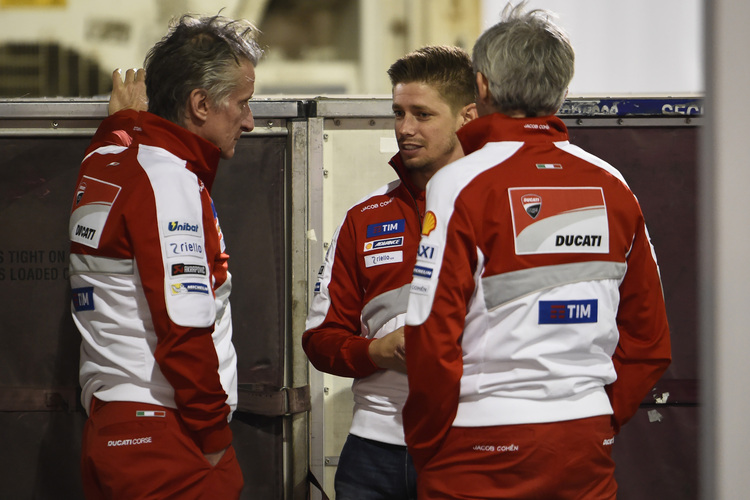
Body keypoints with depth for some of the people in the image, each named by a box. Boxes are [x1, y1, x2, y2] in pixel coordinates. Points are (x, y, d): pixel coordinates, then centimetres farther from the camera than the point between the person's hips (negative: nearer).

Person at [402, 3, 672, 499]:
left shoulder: (461, 184, -10)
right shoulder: (611, 186, 6)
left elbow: (431, 338, -14)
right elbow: (649, 340, 9)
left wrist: (425, 445, -2)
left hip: (483, 451, -4)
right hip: (589, 449, 5)